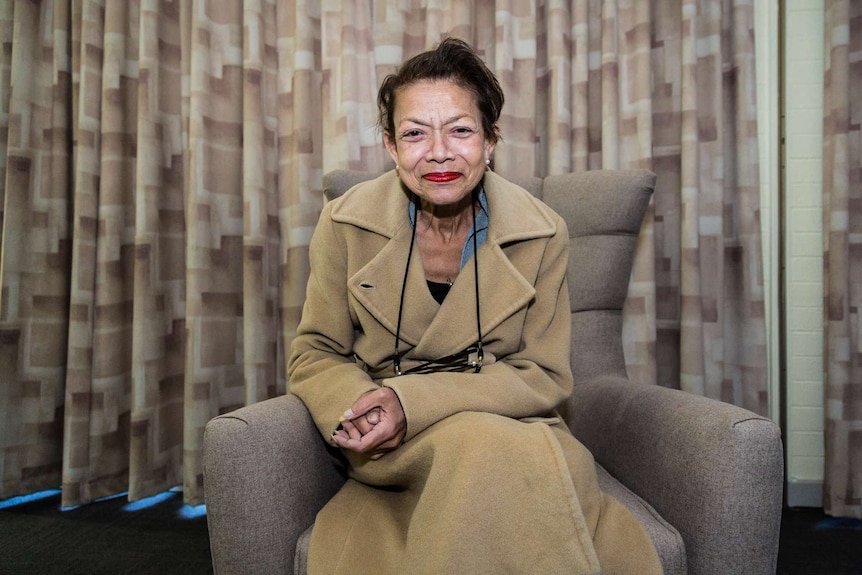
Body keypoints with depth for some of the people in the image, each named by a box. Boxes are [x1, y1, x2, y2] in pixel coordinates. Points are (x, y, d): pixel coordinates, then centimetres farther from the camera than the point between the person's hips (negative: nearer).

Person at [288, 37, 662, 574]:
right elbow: (315, 354, 1)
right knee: (481, 446, -33)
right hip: (388, 453, 0)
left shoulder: (543, 234, -8)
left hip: (515, 428, 1)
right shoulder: (345, 224, -7)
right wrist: (355, 407, -24)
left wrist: (413, 401, -22)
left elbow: (546, 376, -7)